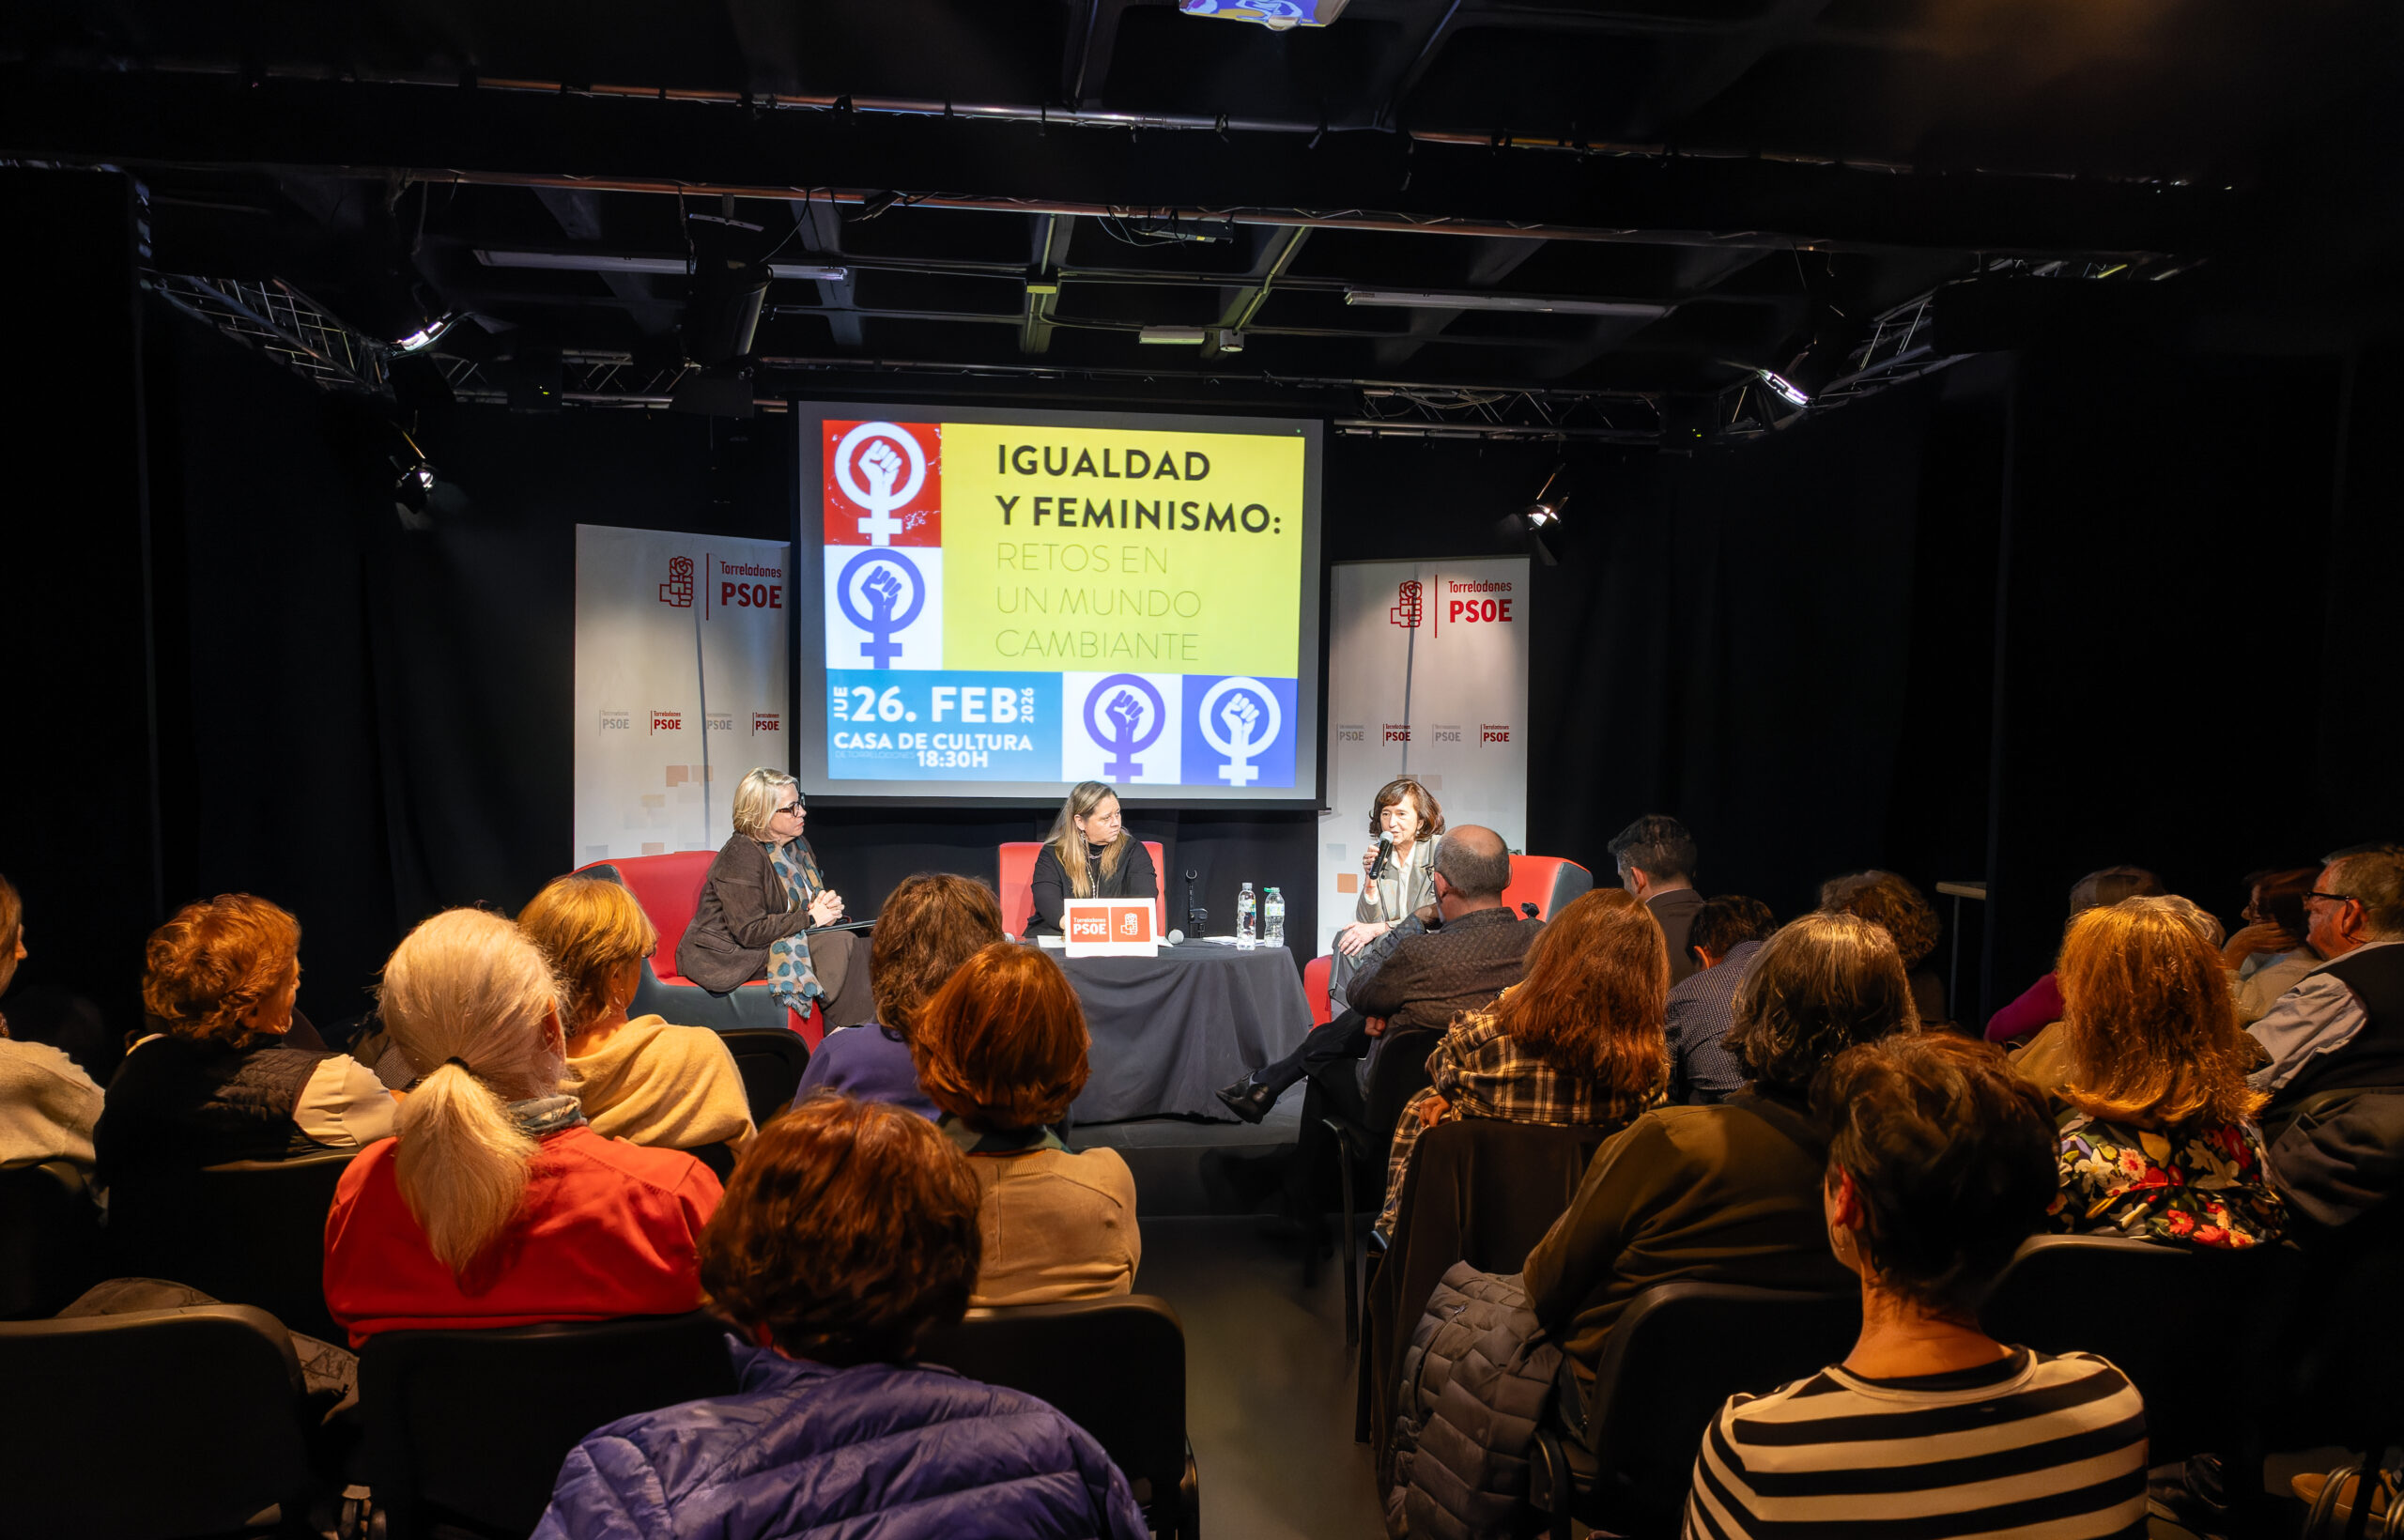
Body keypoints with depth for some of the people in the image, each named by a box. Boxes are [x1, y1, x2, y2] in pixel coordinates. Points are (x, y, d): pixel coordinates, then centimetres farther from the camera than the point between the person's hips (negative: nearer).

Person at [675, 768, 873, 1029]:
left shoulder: (797, 845, 10)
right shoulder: (741, 855, -18)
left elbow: (820, 894, 22)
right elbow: (749, 932, -23)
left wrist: (828, 904, -4)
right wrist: (810, 917, -17)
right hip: (731, 956, -9)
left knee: (848, 941, -16)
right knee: (841, 945, -23)